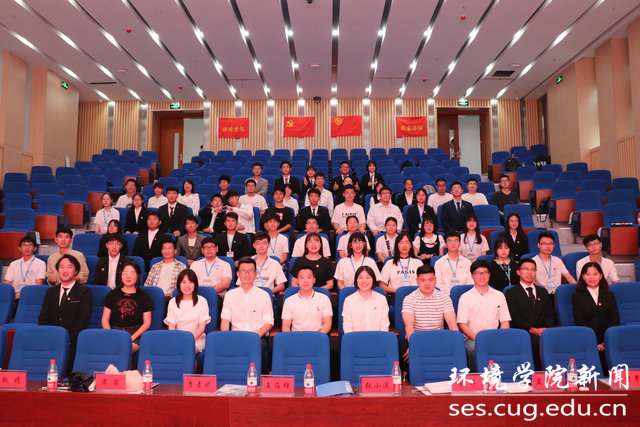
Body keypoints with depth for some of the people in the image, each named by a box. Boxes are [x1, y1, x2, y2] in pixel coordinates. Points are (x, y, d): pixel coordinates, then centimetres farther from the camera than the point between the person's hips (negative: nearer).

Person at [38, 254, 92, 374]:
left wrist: (68, 340, -17)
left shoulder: (84, 291, 5)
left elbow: (83, 319, -4)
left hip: (72, 342, -4)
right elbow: (43, 317, 13)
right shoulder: (51, 291, 21)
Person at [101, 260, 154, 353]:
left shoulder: (144, 296, 11)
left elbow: (147, 323, 6)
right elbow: (105, 319, 12)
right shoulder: (113, 294, 16)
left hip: (135, 334, -2)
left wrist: (132, 338, -9)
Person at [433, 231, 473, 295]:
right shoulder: (438, 263, 12)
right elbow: (438, 283, 3)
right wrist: (450, 292, -14)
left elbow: (470, 282, 12)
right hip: (446, 294, -1)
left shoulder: (467, 262, 18)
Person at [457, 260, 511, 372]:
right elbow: (462, 324, 0)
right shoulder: (465, 297, 8)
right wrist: (477, 338, -16)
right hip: (473, 338, -2)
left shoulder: (499, 295, 18)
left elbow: (505, 321, 13)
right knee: (474, 348, -35)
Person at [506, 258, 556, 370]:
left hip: (543, 331, 4)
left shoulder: (543, 292, 25)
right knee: (537, 341, -34)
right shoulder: (511, 293, 8)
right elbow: (515, 318, -3)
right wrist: (534, 330, -14)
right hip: (523, 333, -4)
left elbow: (550, 315, 17)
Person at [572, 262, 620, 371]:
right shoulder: (578, 296, 9)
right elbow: (579, 322, 1)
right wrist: (596, 344, -12)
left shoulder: (609, 295, 18)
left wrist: (606, 342, -9)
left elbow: (615, 320, 8)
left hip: (608, 340, 2)